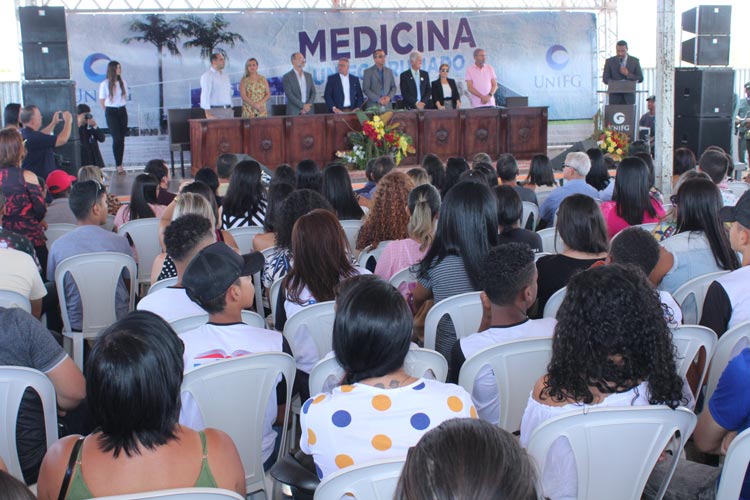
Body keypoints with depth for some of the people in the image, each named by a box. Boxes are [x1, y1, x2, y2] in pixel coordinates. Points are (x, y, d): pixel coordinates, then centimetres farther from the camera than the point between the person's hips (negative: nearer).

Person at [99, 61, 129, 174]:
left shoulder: (123, 83, 5)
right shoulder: (105, 84, -7)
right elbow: (102, 101, 0)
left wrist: (121, 106, 12)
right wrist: (108, 112, 4)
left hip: (122, 111, 4)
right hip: (111, 113, -4)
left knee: (122, 138, 4)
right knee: (117, 138, -11)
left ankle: (120, 164, 11)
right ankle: (118, 165, -7)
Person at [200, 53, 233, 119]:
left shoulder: (226, 75, 17)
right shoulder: (207, 76, -6)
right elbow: (205, 96, -12)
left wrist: (231, 108, 14)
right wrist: (208, 114, -18)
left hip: (228, 110, 7)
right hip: (216, 111, -7)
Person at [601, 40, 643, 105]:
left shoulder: (635, 61, 5)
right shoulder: (609, 61, 4)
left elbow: (640, 78, 4)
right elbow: (605, 79, 3)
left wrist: (628, 74, -13)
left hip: (629, 96, 0)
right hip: (615, 96, 0)